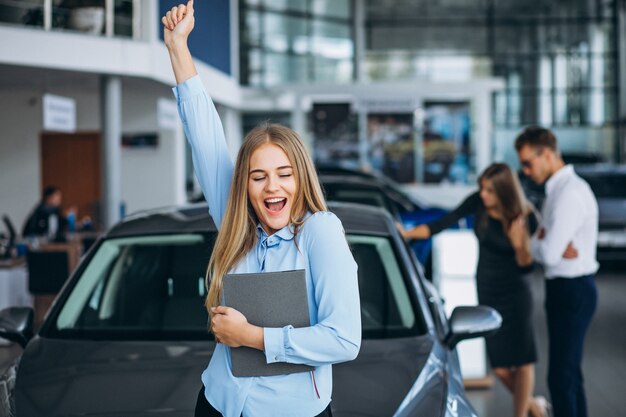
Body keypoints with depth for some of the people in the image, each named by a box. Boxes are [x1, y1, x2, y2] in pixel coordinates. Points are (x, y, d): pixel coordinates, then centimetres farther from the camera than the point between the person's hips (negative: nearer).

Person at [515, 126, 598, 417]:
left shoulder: (569, 193, -20)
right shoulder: (558, 189, 12)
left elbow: (549, 254, -25)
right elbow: (546, 250, 13)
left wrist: (532, 242, -3)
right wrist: (541, 242, -10)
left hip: (572, 291, -10)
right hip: (564, 288, 10)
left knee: (561, 376, -7)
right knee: (569, 373, 17)